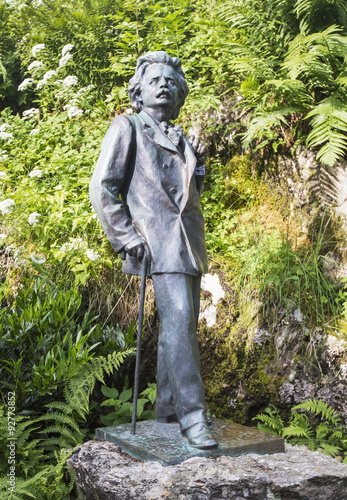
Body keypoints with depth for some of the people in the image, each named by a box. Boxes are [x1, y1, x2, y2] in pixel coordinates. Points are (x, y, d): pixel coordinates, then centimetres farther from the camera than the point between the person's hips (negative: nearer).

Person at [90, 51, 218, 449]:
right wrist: (125, 237, -11)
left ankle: (168, 409, 18)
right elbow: (102, 187, -3)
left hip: (190, 240, 7)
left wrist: (197, 165, 11)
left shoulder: (179, 138, 24)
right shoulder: (128, 127, 5)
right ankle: (192, 415, -15)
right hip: (160, 239, -7)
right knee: (178, 318, -18)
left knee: (182, 325, 7)